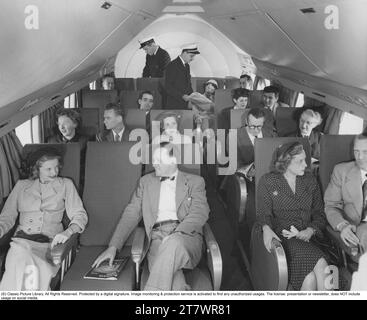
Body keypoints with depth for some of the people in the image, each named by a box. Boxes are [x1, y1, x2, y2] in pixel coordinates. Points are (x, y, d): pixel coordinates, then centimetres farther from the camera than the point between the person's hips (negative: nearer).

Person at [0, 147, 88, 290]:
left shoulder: (65, 184, 16)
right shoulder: (22, 185, 21)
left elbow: (80, 215, 9)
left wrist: (67, 232, -13)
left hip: (49, 242, -1)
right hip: (22, 240, 1)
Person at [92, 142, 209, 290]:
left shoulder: (195, 181, 14)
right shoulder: (146, 181, 22)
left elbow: (200, 214, -1)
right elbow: (132, 213, 14)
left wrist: (176, 234, -19)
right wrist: (113, 247, 2)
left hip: (187, 235, -1)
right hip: (157, 237, 1)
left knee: (173, 243, -39)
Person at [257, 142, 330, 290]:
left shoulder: (310, 180, 16)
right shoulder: (267, 181, 7)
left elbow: (319, 214, 14)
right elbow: (264, 212, 4)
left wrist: (310, 231, -7)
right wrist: (266, 228, -20)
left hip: (308, 237, 3)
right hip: (282, 238, -2)